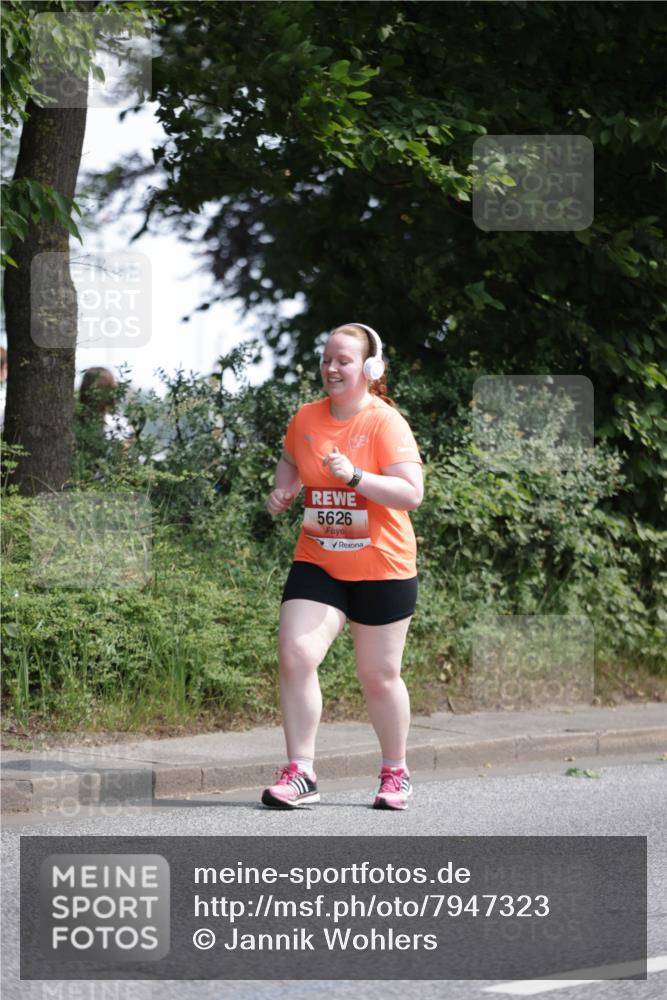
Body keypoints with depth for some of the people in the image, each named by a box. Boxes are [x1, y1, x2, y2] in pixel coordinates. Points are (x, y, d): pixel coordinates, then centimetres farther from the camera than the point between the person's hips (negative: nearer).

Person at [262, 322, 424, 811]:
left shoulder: (386, 422, -12)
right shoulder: (306, 418, 4)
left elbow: (412, 493, -20)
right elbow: (291, 460, 26)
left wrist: (355, 476, -29)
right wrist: (284, 491, 6)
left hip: (382, 568, -4)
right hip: (317, 561, 4)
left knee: (379, 677, 7)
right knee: (295, 655, -14)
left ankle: (396, 773, 28)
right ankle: (300, 773, -8)